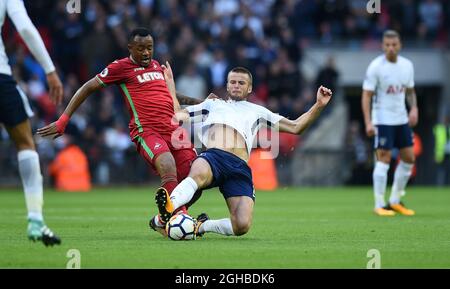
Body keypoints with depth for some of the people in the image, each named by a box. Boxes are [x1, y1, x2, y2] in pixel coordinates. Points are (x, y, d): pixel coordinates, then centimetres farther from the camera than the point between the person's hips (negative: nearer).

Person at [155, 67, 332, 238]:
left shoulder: (257, 111, 36)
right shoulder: (213, 104, 38)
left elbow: (295, 127, 34)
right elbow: (177, 116, 36)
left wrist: (319, 105, 24)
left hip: (240, 166, 1)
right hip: (213, 156, -1)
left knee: (242, 226, -22)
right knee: (198, 173, -43)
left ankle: (202, 225, 2)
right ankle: (170, 208, -63)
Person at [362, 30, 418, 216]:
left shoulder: (407, 65, 5)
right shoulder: (375, 67, -12)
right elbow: (366, 96, -12)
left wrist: (414, 108, -1)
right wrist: (368, 122, -21)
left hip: (402, 119, 6)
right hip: (383, 120, -6)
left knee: (408, 158, 7)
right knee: (383, 160, -9)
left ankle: (395, 201, 20)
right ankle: (379, 206, -3)